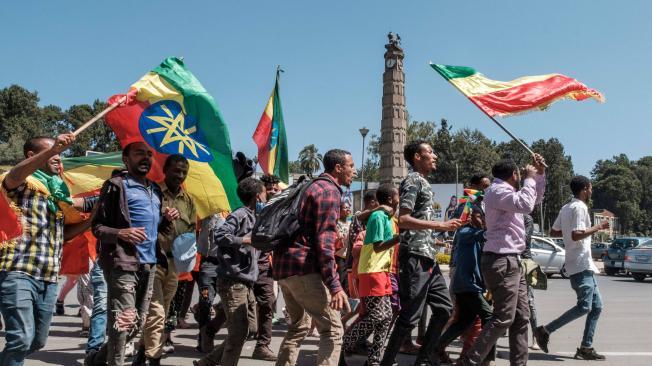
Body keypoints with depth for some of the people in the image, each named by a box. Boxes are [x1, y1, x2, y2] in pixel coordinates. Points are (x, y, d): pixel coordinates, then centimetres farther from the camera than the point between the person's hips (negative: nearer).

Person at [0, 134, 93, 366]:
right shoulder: (23, 183, 0)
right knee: (22, 339, -16)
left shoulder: (58, 192, 21)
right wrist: (52, 149, -36)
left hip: (48, 279, 7)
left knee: (38, 341, 14)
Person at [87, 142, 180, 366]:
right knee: (123, 321, -11)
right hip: (122, 263, -7)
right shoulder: (117, 185, -1)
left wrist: (166, 220, 6)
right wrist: (121, 233, -23)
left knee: (139, 322, 12)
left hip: (149, 264, 8)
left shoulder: (155, 190, 20)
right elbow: (97, 226, -5)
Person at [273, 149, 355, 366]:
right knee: (333, 330, -5)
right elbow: (324, 241, -18)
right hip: (304, 268, -10)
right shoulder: (329, 190, -7)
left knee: (298, 327, 20)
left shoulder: (312, 187, 23)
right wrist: (334, 285, -21)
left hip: (284, 266, 10)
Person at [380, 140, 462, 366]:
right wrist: (440, 225, -22)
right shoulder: (413, 180, -9)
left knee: (444, 308, 12)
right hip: (415, 257, -10)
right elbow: (403, 220, -21)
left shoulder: (424, 183, 20)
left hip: (428, 258, 10)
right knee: (410, 316, -6)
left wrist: (445, 226, 21)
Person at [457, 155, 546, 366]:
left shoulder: (507, 192, 21)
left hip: (511, 262, 10)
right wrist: (530, 178, -9)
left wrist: (540, 174, 20)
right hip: (501, 262, -10)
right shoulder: (497, 190, -10)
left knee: (521, 318, 10)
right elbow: (525, 205, -24)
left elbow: (535, 200, 33)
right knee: (503, 319, -12)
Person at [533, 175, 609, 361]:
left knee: (596, 306, 10)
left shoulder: (566, 208, 16)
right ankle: (546, 331, -9)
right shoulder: (580, 207, -12)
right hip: (581, 264, -10)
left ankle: (586, 348, 10)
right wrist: (597, 227, -14)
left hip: (583, 265, 10)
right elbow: (576, 235, -23)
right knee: (584, 307, -12)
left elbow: (553, 231, 21)